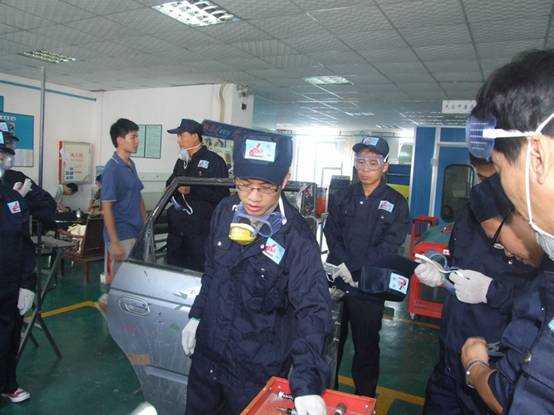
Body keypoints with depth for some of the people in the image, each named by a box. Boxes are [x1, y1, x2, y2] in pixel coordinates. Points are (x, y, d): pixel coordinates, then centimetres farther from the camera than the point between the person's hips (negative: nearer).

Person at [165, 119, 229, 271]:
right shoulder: (181, 161, 16)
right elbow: (170, 185, 26)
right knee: (173, 266, 15)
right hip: (176, 229, 8)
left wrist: (192, 190, -21)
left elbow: (221, 196, -17)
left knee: (197, 269, 0)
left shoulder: (214, 161, -9)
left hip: (200, 232, -7)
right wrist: (175, 187, 2)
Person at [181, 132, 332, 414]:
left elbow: (312, 311, -27)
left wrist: (307, 383, -37)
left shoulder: (296, 239, -23)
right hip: (206, 352, 6)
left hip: (257, 369, -5)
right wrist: (196, 316, 11)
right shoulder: (225, 211, -6)